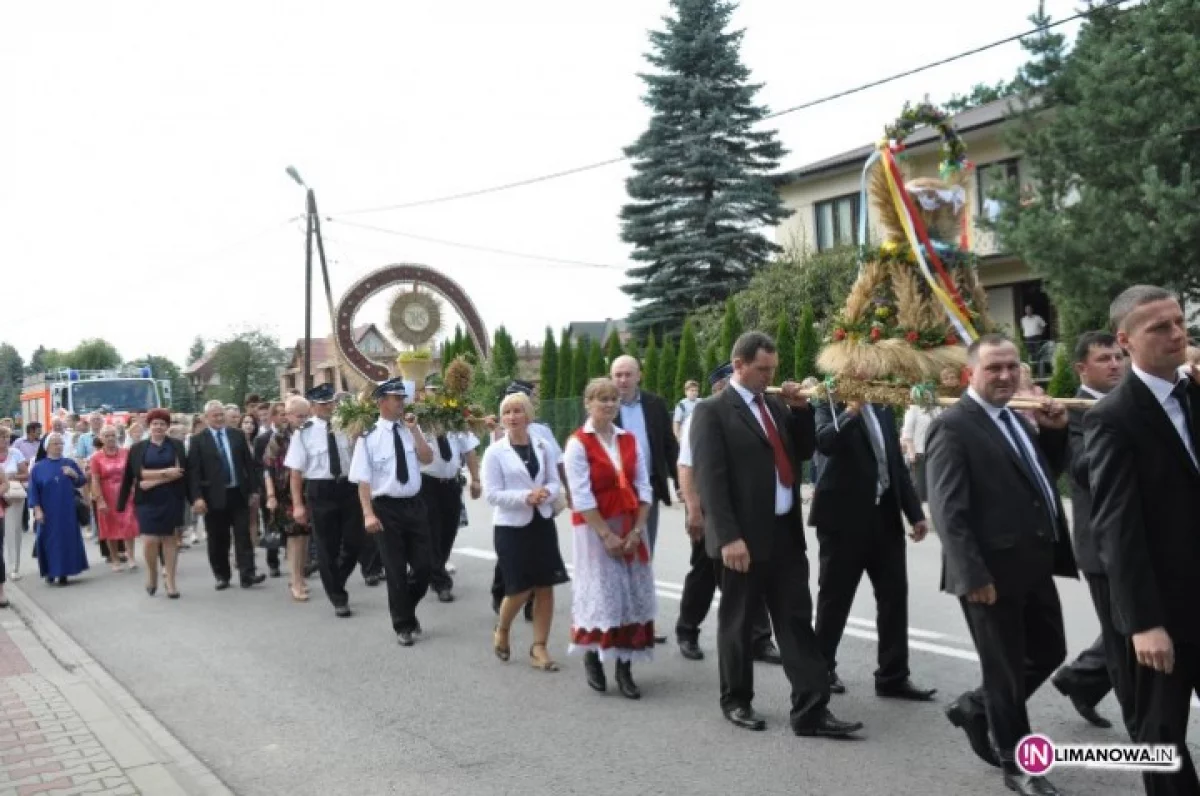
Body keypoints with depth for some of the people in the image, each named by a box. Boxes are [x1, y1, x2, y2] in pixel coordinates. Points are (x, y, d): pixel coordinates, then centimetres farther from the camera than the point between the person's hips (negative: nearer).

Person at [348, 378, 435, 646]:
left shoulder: (411, 431, 5)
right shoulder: (369, 438, -7)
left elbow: (428, 458, -8)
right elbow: (363, 481, -10)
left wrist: (414, 429, -13)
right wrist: (368, 514, -19)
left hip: (414, 505, 4)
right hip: (386, 508, -4)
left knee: (425, 565, 6)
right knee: (396, 570, 5)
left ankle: (408, 610, 33)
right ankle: (403, 626, 21)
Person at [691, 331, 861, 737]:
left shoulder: (776, 406, 13)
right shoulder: (712, 411, -8)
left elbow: (805, 452, 18)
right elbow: (710, 478, -14)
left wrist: (800, 409, 2)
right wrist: (728, 537, -20)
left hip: (786, 532, 6)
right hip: (744, 537, -6)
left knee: (797, 621, 5)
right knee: (737, 623, 9)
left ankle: (811, 710, 9)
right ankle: (736, 701, 25)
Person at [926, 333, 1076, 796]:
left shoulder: (1017, 420, 13)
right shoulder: (953, 426, -14)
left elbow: (1046, 476, 25)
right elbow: (947, 509, -19)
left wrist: (1055, 431, 7)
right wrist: (973, 575, -24)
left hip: (1034, 566, 8)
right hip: (992, 572, -8)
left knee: (1049, 653, 18)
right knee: (1006, 670, 7)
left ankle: (976, 707, 36)